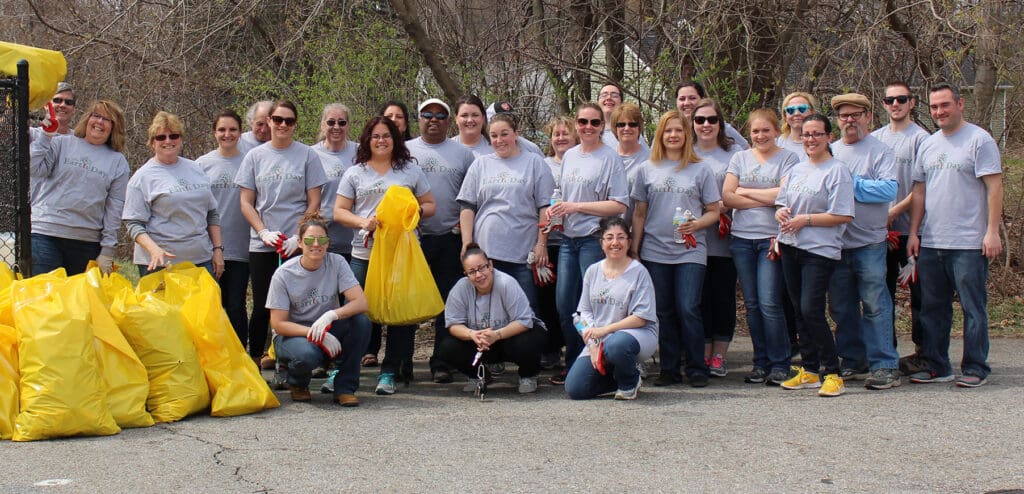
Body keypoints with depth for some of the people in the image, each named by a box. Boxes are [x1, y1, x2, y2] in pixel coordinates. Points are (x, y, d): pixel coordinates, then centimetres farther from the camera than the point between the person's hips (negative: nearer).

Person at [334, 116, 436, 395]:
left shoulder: (411, 170, 13)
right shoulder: (355, 174, 12)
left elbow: (429, 206, 16)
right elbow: (339, 212, 8)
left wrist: (415, 210, -7)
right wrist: (363, 222, -10)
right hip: (365, 252, 0)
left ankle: (389, 373, 7)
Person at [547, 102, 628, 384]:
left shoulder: (610, 158, -7)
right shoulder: (569, 156, 14)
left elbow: (619, 205, -13)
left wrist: (576, 206, -16)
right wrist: (555, 209, 1)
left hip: (594, 240, -7)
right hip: (568, 239, 7)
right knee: (564, 305, 6)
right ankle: (573, 367, 17)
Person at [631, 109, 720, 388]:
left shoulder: (700, 170, 4)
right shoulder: (647, 170, 9)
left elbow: (714, 211, 5)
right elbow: (640, 214, 12)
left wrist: (696, 224, -14)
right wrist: (634, 250, 7)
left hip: (690, 251, -2)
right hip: (655, 251, 2)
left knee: (688, 309, -10)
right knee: (663, 312, 5)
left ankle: (697, 369, 0)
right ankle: (669, 369, 13)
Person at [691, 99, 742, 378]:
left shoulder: (734, 153, 6)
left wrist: (722, 207, -14)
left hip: (725, 240, 0)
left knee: (724, 297, 1)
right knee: (699, 298, 1)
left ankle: (719, 356, 8)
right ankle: (703, 356, 8)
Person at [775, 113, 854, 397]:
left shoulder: (837, 171, -7)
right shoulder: (796, 170, 16)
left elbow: (843, 215, -13)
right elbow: (781, 205, 21)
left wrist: (805, 219, -15)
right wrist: (782, 214, -3)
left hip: (820, 250, -7)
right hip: (791, 248, 7)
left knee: (812, 310, -14)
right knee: (800, 311, 10)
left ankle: (833, 374, -6)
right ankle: (809, 371, 18)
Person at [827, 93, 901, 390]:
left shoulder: (879, 151, -2)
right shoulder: (829, 152, 14)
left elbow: (889, 189, -15)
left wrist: (850, 184, -13)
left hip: (869, 242, -5)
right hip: (835, 242, 5)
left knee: (875, 305, -6)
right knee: (841, 308, 10)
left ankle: (885, 366, -4)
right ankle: (852, 362, 21)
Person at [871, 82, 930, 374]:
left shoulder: (920, 138, -5)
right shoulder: (875, 138, 13)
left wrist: (895, 211, -16)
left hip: (910, 227, -6)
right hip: (879, 229, 6)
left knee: (918, 292, 0)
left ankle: (922, 353, 5)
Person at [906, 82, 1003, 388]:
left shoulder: (979, 140, -5)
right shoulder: (928, 145, 14)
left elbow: (994, 187, -9)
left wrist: (992, 232, -15)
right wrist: (914, 232, 10)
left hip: (969, 244, -6)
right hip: (930, 243, 6)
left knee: (973, 308, -1)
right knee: (932, 309, 10)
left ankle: (975, 369, 5)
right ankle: (937, 367, 18)